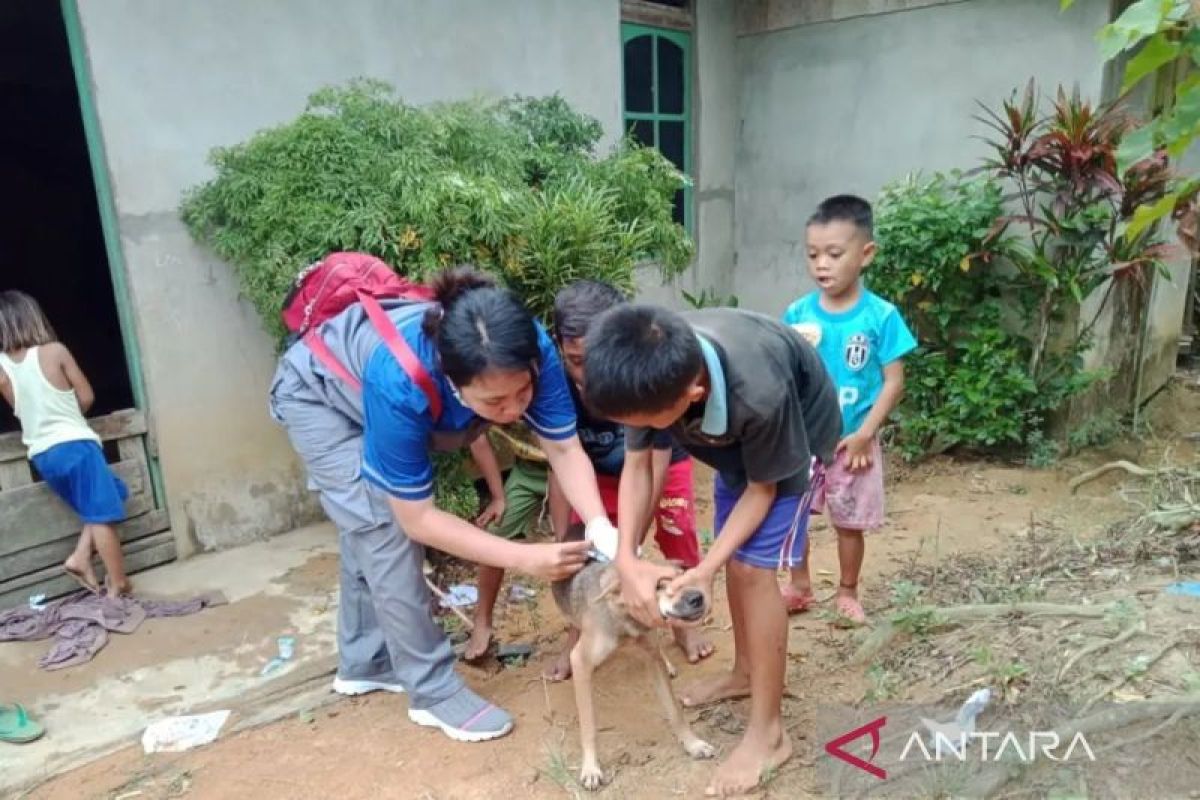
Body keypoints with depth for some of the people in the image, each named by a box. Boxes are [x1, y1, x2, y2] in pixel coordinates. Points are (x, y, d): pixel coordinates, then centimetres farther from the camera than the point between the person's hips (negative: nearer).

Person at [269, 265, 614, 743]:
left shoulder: (526, 352, -35)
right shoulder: (400, 386, -46)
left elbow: (564, 449, -28)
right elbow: (416, 518, -36)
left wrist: (601, 528, -44)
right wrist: (525, 558, -41)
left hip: (362, 380, 6)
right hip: (317, 393, -5)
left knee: (369, 529, 15)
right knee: (385, 528, -16)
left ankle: (363, 662, 34)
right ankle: (433, 691, -2)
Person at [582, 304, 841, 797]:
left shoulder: (760, 396, -45)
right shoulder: (652, 374, -31)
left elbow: (762, 488, -26)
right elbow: (637, 465, -19)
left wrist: (706, 568, -30)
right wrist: (626, 558, -30)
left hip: (797, 431, -6)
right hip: (736, 435, 6)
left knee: (753, 566, -12)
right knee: (735, 557, 13)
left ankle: (768, 733, 0)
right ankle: (746, 672, 35)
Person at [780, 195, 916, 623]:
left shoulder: (881, 316, -11)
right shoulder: (798, 313, -4)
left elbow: (894, 381, -9)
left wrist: (865, 434, -14)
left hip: (852, 441, -2)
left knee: (849, 522, 12)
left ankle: (847, 592, 34)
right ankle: (799, 586, 33)